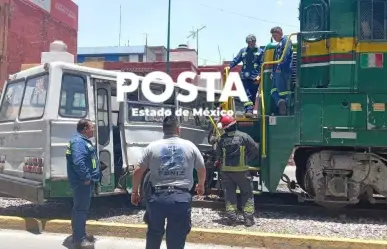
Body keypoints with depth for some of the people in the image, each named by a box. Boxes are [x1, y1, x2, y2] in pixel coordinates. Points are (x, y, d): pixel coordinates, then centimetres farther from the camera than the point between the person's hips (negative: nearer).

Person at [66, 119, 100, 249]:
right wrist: (86, 177, -24)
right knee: (81, 209, -6)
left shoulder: (83, 141, 17)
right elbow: (78, 162, -30)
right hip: (83, 182, -11)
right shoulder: (78, 142, -18)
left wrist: (90, 177, 19)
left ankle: (80, 235, 28)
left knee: (81, 209, 17)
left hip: (84, 182, 11)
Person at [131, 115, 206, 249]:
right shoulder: (189, 146, 6)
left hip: (157, 196, 1)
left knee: (154, 234, 22)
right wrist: (201, 185, 35)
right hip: (181, 198, -1)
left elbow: (138, 171, 3)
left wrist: (135, 192, 18)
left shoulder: (152, 147, 4)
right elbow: (202, 169, 16)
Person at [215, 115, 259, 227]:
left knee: (229, 193, 9)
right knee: (247, 194, 8)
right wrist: (248, 159, 15)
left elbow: (218, 155, 6)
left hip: (226, 170, 2)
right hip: (241, 169, -2)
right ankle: (248, 218, 5)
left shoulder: (222, 139, 0)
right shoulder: (243, 136, -7)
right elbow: (255, 149, -2)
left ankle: (232, 218, 8)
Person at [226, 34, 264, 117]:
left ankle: (250, 110, 5)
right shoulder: (243, 51, 13)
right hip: (245, 76, 2)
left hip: (255, 77, -1)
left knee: (253, 95, 2)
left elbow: (262, 65, 0)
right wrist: (230, 66, -10)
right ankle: (248, 110, -9)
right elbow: (236, 60, 7)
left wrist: (259, 75, -10)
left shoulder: (260, 51, 5)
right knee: (247, 94, -7)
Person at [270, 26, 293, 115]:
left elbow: (286, 54, -16)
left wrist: (280, 66, -23)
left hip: (283, 70, -10)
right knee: (274, 90, 0)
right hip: (278, 71, 10)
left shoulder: (285, 40, -1)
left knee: (283, 90, -13)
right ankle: (281, 102, -15)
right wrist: (273, 72, 24)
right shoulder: (279, 44, 28)